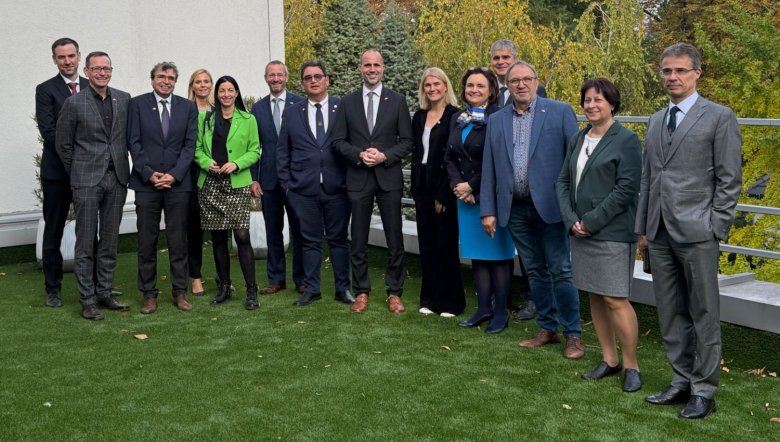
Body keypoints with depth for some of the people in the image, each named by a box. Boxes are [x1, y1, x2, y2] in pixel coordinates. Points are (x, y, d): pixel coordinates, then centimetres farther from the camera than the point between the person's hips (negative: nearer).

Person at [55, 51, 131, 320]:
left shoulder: (124, 99, 7)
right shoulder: (74, 103, -3)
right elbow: (63, 145, 2)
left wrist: (124, 169, 8)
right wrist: (78, 174, 5)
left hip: (117, 179, 4)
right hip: (87, 181, -3)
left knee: (110, 241, 10)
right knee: (85, 243, 1)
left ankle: (104, 293, 20)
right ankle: (87, 300, 8)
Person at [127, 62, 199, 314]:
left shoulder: (188, 107, 8)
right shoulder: (138, 104, 5)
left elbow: (190, 144, 3)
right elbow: (134, 142, 1)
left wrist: (174, 174, -8)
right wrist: (149, 173, -9)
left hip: (178, 182, 1)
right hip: (146, 182, -1)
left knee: (178, 241, 5)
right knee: (147, 241, 3)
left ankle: (180, 292, 13)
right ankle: (149, 294, 11)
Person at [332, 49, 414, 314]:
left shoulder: (397, 101, 3)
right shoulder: (347, 103, 7)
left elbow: (407, 141, 2)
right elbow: (339, 141, 5)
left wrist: (384, 156, -13)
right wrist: (359, 154, -12)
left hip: (389, 177, -1)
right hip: (358, 178, 1)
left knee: (394, 240, 3)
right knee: (358, 240, 6)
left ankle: (394, 292, 14)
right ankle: (361, 291, 18)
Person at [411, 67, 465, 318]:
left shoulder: (455, 116, -7)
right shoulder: (419, 117, 12)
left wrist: (443, 194, -14)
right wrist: (415, 189, 8)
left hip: (444, 189, -6)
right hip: (422, 188, 6)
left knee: (446, 244, 0)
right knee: (427, 243, 9)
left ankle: (451, 301, 10)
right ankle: (429, 298, 19)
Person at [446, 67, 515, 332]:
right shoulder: (458, 119, 12)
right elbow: (450, 157, 11)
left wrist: (472, 186, -12)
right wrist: (458, 185, -4)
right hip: (465, 197, 7)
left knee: (497, 254, 1)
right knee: (476, 254, 11)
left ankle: (501, 311, 11)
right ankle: (484, 308, 21)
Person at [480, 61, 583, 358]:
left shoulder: (560, 112, -2)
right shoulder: (496, 121, 10)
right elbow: (489, 169, 10)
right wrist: (488, 210, 5)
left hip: (549, 206, -4)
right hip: (516, 209, 4)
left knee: (560, 271, 1)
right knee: (535, 272, 13)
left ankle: (573, 334, 12)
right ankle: (547, 328, 25)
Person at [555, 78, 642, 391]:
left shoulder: (626, 140, -6)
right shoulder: (578, 139, 13)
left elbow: (627, 188, -12)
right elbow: (563, 182, 11)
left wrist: (591, 221, -14)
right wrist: (571, 221, -3)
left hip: (612, 233, -6)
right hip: (580, 232, 7)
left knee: (615, 299, -7)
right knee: (594, 297, 11)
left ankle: (631, 366, 8)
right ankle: (609, 360, 24)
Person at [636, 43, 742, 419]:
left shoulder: (719, 117, -2)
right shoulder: (656, 121, 15)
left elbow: (730, 179, -5)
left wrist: (715, 228, -10)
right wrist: (642, 226, 13)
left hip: (696, 232, -6)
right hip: (659, 232, 6)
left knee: (703, 314, 2)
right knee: (670, 314, 11)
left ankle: (704, 391, 12)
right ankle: (682, 381, 22)